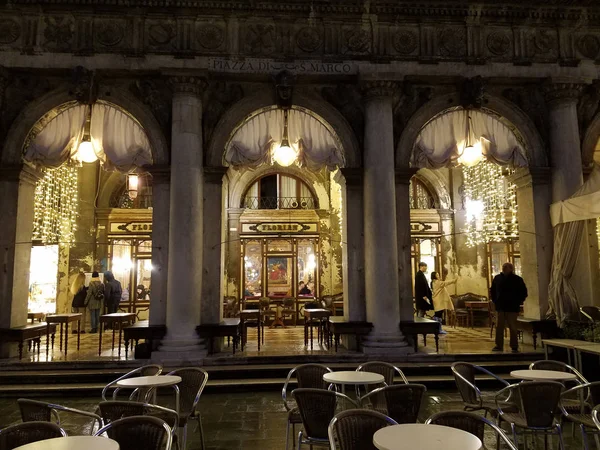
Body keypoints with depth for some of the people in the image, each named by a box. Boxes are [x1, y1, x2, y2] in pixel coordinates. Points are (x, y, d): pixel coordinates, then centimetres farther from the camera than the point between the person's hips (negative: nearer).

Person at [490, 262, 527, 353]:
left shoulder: (517, 279, -3)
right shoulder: (497, 278, 8)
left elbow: (524, 292, 0)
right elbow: (492, 291, 19)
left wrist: (518, 302, -4)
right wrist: (494, 300, 11)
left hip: (512, 308, -4)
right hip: (500, 307, 4)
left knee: (513, 328, 0)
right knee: (499, 327, 6)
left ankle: (514, 347, 8)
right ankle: (499, 346, 13)